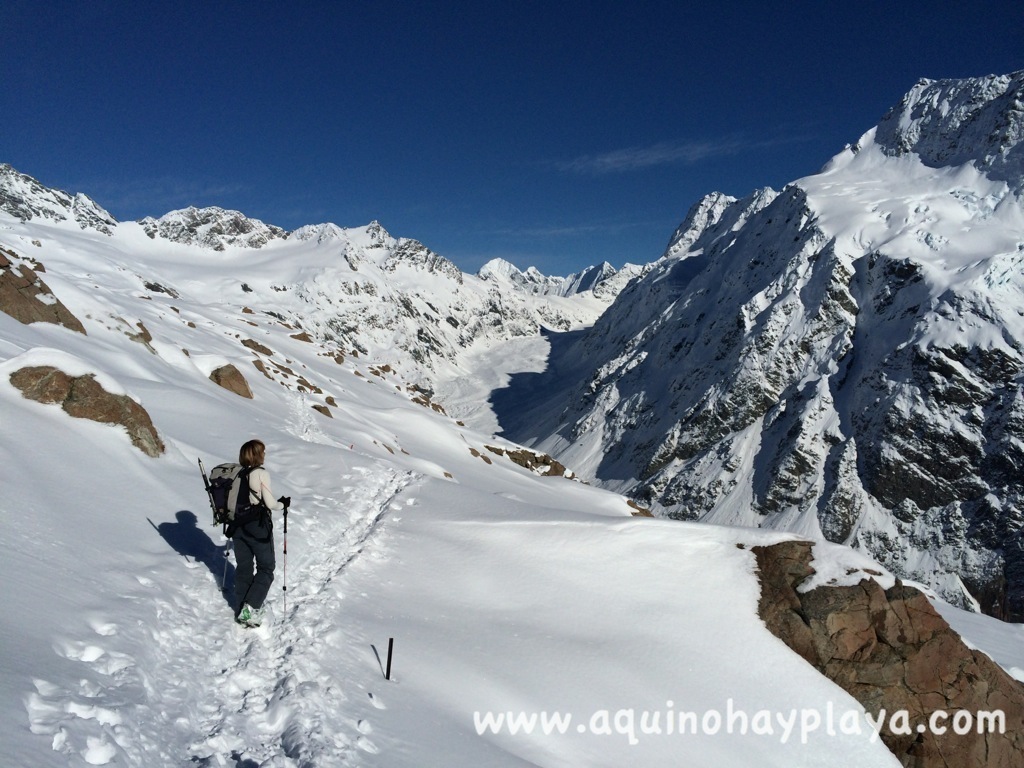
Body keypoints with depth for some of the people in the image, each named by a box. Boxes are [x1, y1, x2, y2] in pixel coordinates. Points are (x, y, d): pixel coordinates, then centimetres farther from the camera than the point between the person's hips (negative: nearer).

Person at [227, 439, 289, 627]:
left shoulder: (239, 476, 8)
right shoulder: (261, 474, -10)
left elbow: (231, 504, 12)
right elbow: (270, 503, -13)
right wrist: (283, 504, 5)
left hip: (239, 527, 6)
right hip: (259, 527, -6)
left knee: (243, 568, 14)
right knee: (266, 569, 5)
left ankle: (241, 610, 16)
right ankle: (251, 607, -9)